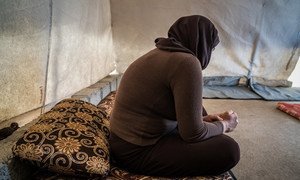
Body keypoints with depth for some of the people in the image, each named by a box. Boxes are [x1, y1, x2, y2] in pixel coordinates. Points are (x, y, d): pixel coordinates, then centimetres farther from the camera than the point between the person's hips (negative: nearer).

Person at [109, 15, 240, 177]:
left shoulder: (160, 53, 8)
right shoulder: (186, 62, -21)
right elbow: (193, 134, -19)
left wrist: (201, 119, 14)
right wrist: (224, 124, 1)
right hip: (137, 152, -10)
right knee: (229, 149, -12)